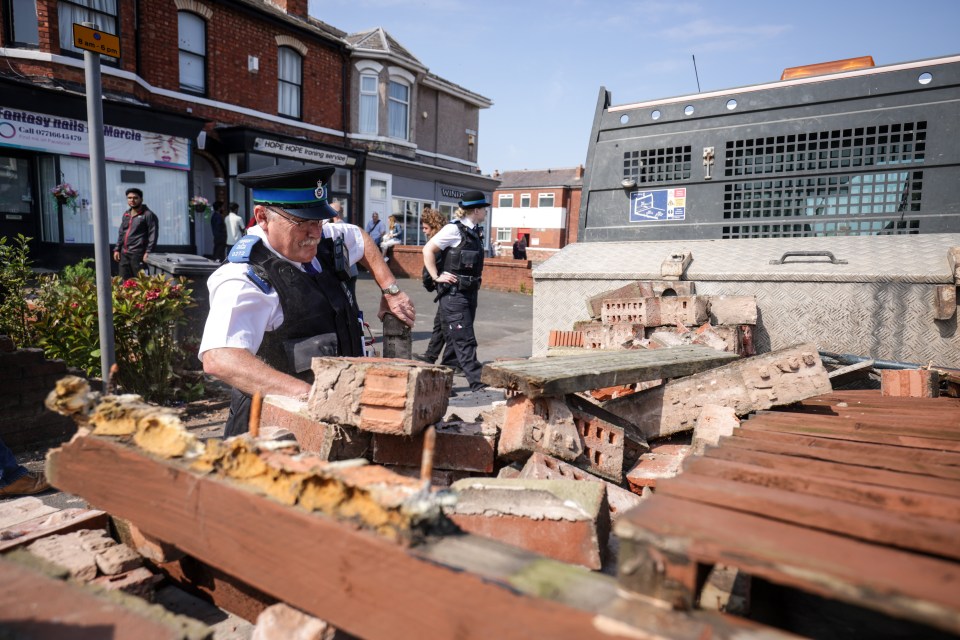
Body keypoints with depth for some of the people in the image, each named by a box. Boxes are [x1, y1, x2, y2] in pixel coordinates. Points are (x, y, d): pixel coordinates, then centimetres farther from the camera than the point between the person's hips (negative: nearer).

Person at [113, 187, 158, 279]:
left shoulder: (148, 215, -5)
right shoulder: (126, 214, 19)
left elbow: (153, 235, -11)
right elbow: (121, 233, 25)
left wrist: (148, 252, -18)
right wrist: (117, 249, 18)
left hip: (138, 254, -8)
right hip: (124, 253, 8)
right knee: (124, 280, 9)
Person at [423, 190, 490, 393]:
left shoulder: (476, 231, 12)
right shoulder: (454, 229, -12)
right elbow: (427, 250, -11)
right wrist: (437, 277, -13)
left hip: (470, 292, 9)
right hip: (454, 293, -8)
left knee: (456, 340, 13)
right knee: (465, 340, -8)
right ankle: (477, 384, -7)